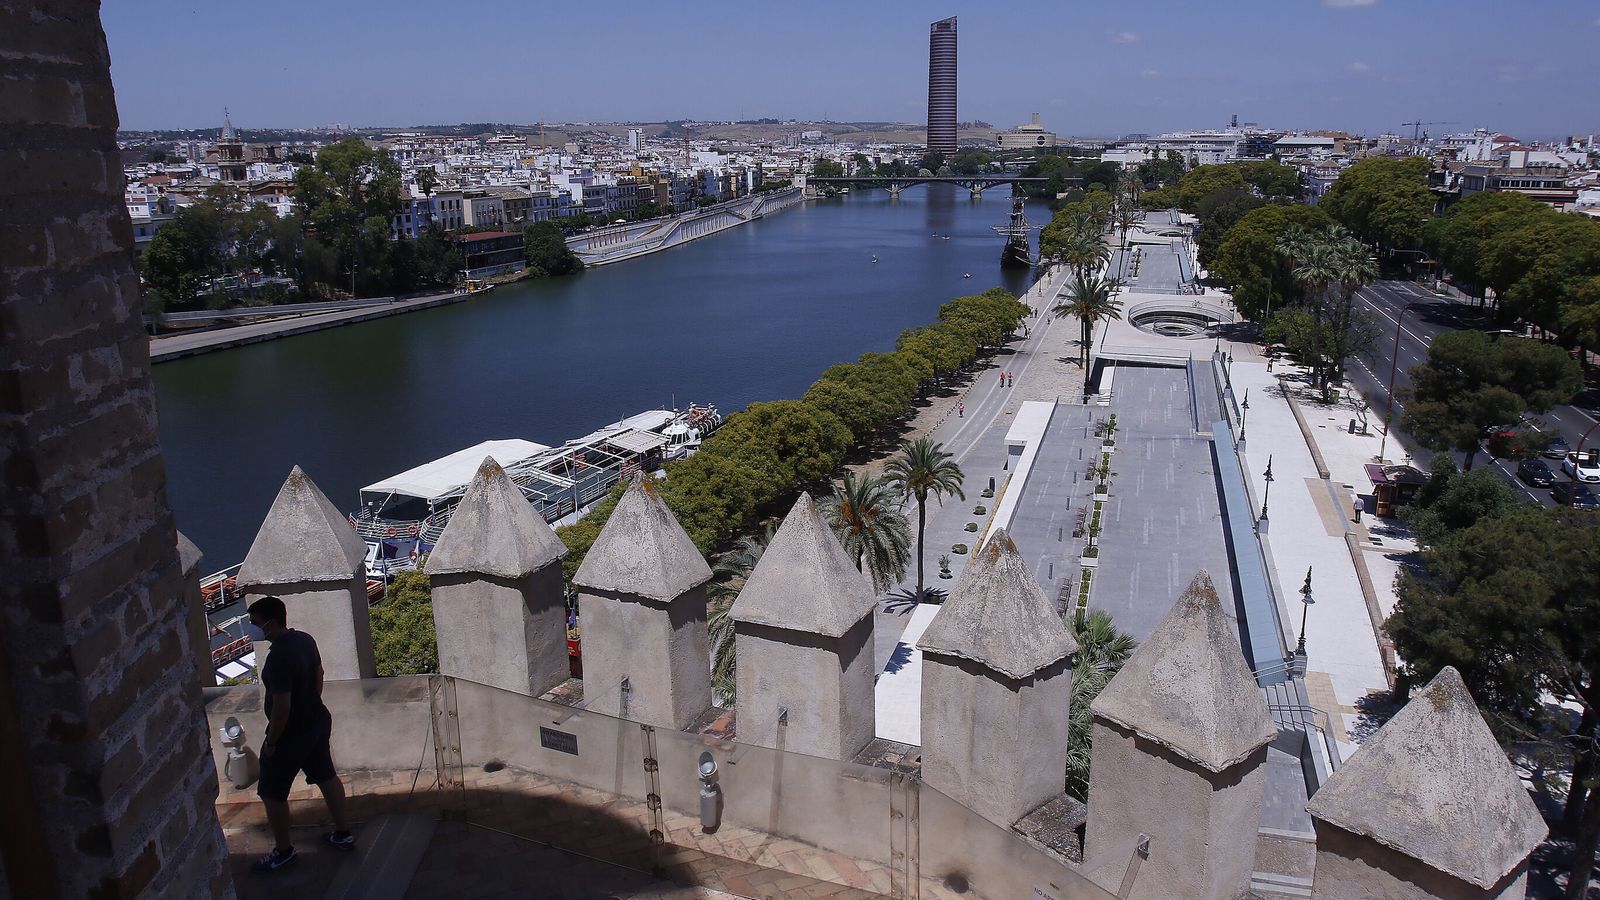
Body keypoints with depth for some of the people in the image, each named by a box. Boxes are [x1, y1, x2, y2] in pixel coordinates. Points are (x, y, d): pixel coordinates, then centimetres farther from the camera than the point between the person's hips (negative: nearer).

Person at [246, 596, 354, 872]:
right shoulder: (305, 639, -2)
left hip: (291, 732, -9)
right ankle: (343, 833, 33)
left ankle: (283, 851, 24)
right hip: (318, 722, 9)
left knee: (272, 792, 10)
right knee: (326, 776, 21)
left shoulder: (279, 657, -29)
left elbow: (281, 706, -28)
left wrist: (270, 742, -16)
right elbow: (318, 676, 12)